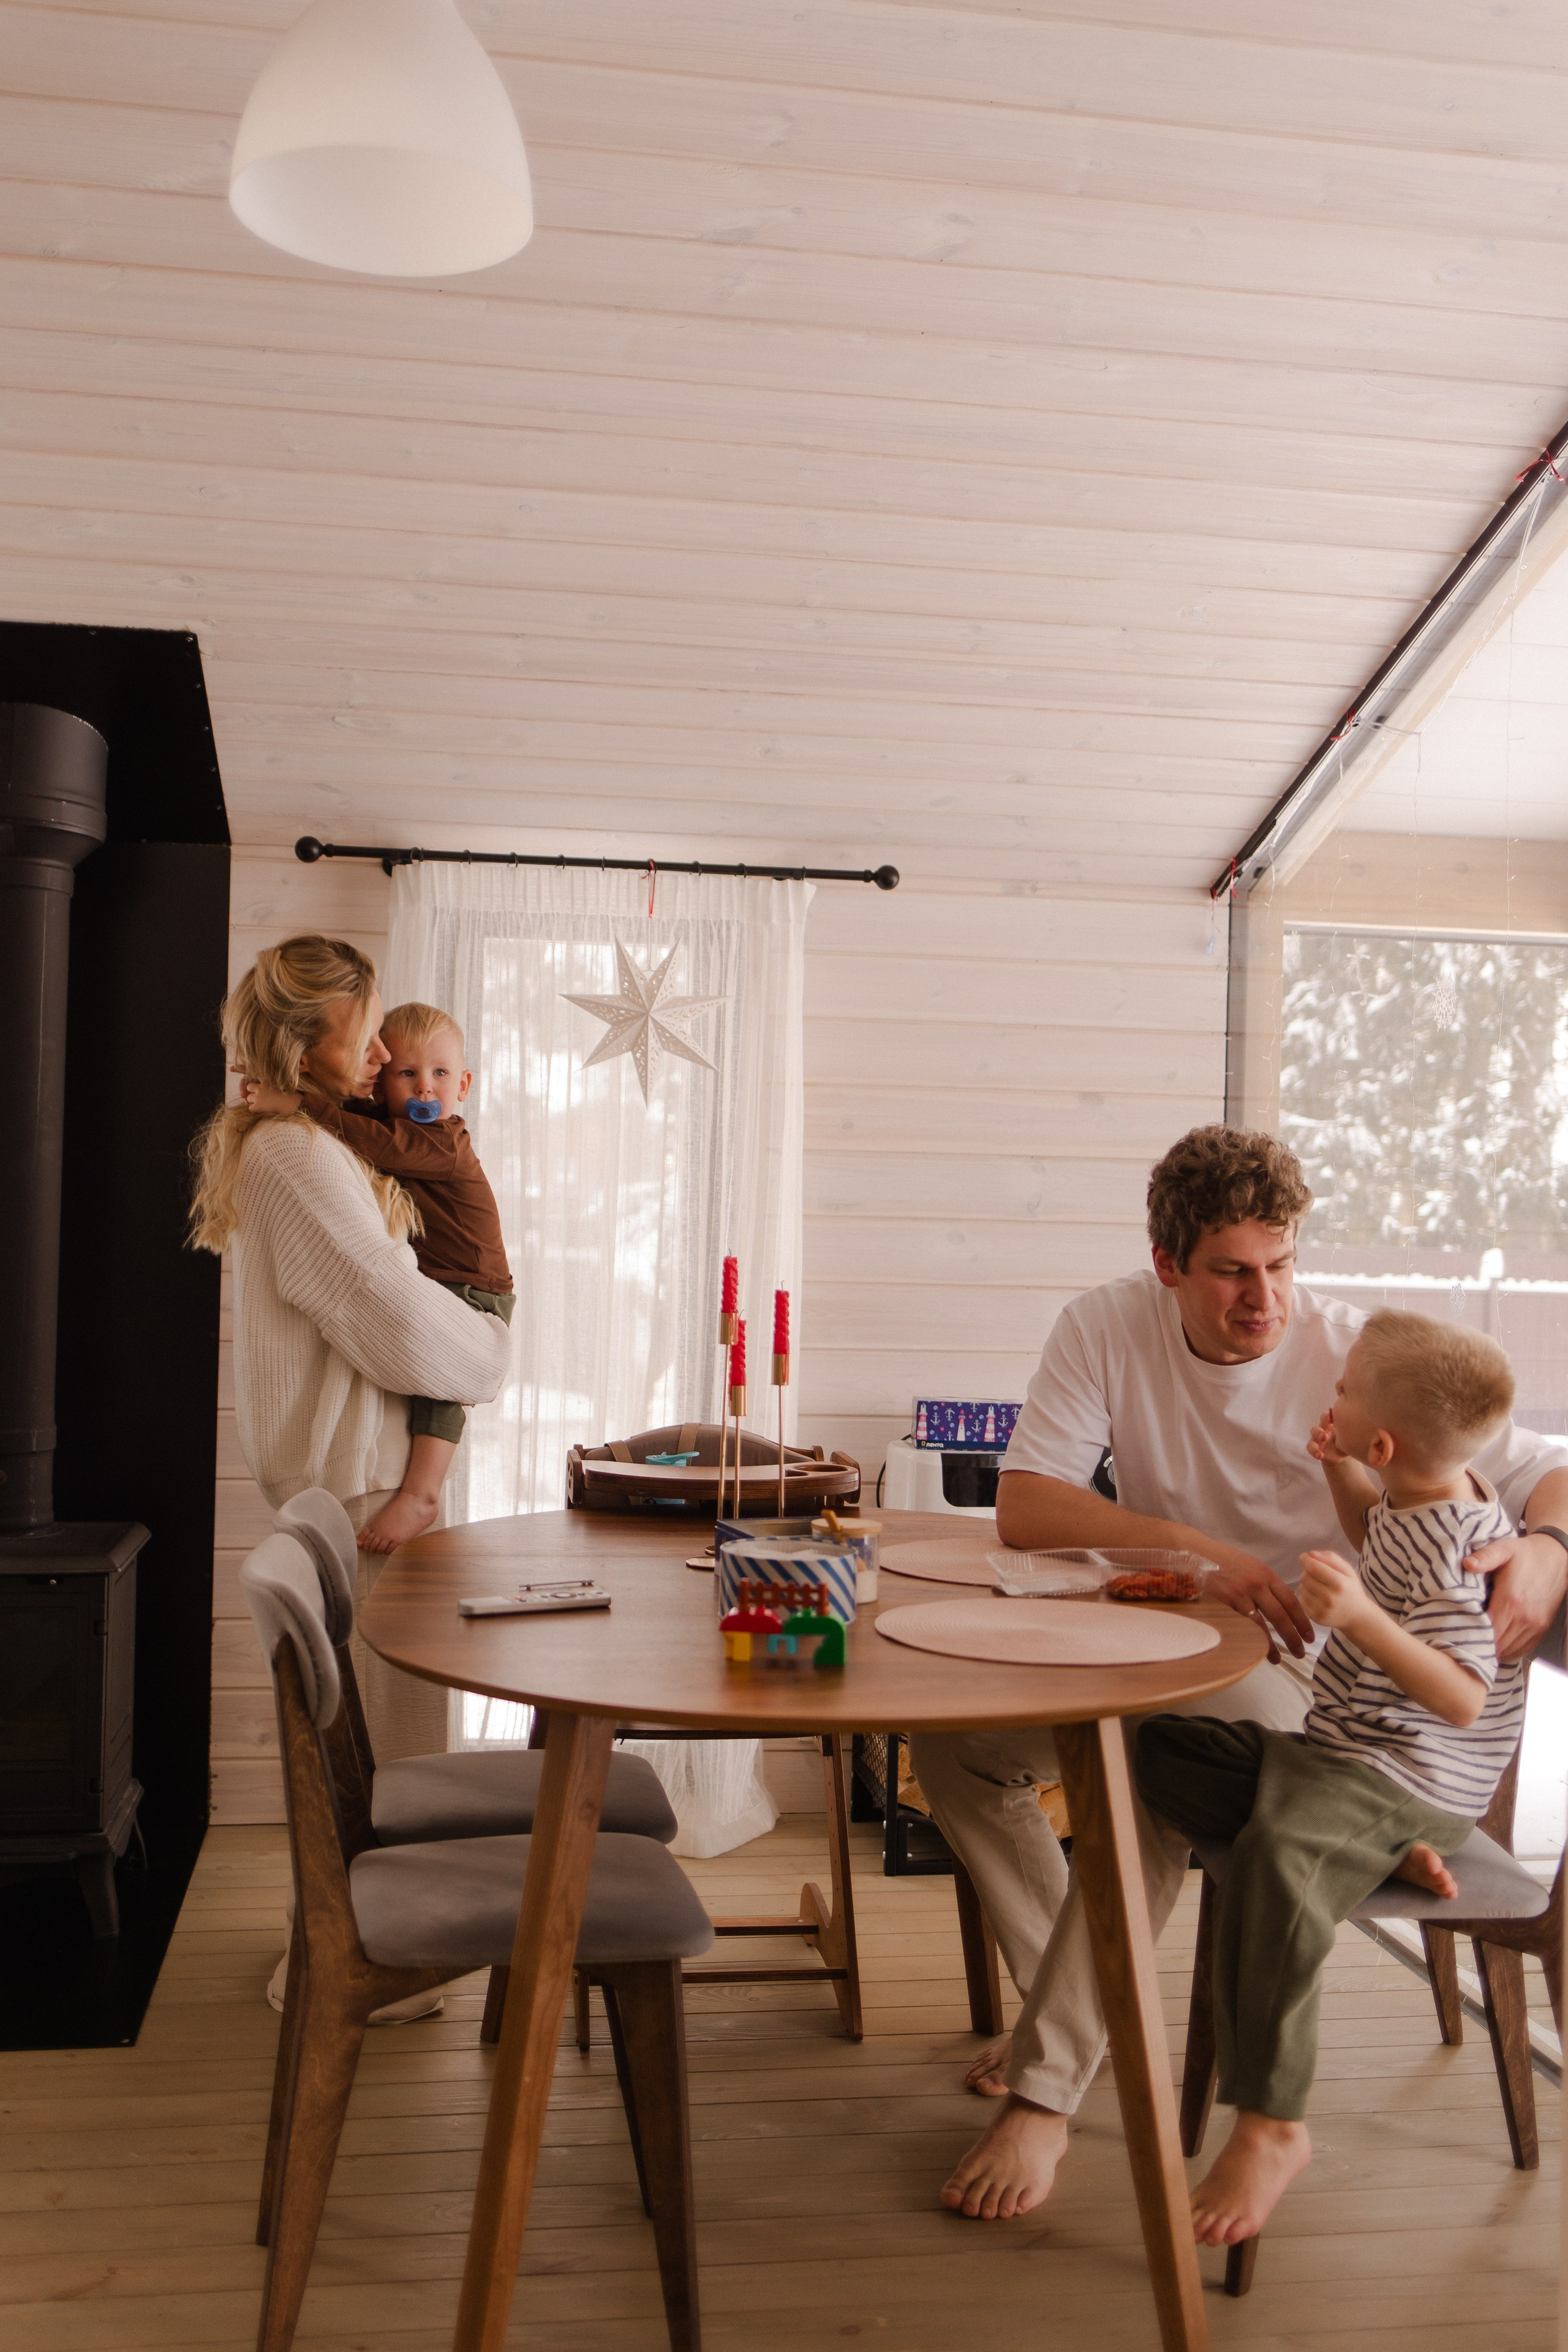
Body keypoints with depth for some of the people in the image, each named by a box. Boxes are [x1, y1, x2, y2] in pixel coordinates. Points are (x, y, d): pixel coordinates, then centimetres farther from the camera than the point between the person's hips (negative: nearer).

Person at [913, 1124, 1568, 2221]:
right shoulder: (1108, 1326, -9)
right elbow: (1021, 1506, -16)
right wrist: (1195, 1548, -27)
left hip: (1299, 1675, -4)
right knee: (949, 1730, -14)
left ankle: (1046, 2090, -23)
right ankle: (1081, 2003, 7)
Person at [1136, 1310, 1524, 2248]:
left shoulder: (1451, 1552, -24)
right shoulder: (1419, 1500, 5)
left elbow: (1464, 1699, -32)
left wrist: (1362, 1619, -44)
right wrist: (1337, 1473, 10)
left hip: (1407, 1778, -11)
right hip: (1342, 1750, 11)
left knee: (1273, 1861, -37)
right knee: (1166, 1752, 5)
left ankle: (1271, 2126, -27)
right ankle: (1382, 1853, -7)